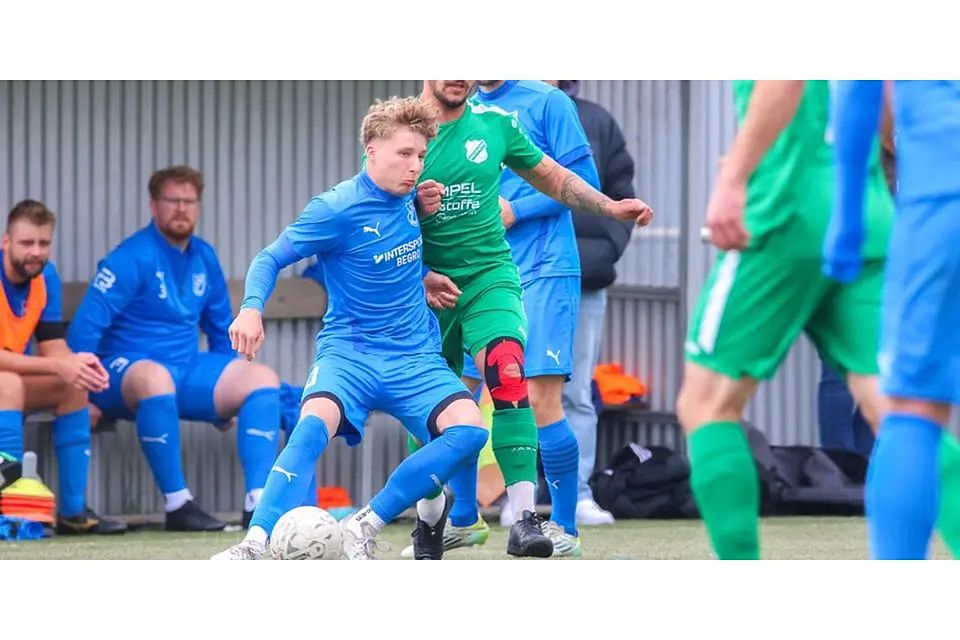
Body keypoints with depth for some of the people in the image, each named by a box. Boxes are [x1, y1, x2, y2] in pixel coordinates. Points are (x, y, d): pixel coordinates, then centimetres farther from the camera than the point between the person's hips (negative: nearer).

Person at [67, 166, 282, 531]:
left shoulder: (204, 258, 12)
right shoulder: (133, 257, -10)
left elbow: (220, 329, 24)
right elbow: (87, 325, -15)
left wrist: (227, 395, 22)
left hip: (187, 371, 7)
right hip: (127, 370, -7)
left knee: (263, 378, -10)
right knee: (155, 377, -40)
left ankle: (258, 502, -21)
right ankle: (177, 505, -35)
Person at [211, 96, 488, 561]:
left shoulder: (410, 196, 7)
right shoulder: (336, 209, -11)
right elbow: (271, 259, -5)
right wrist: (251, 308, -23)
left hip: (415, 356, 5)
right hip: (349, 350, -5)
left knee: (469, 430, -23)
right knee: (316, 422, -35)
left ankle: (366, 526, -14)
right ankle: (255, 544, -36)